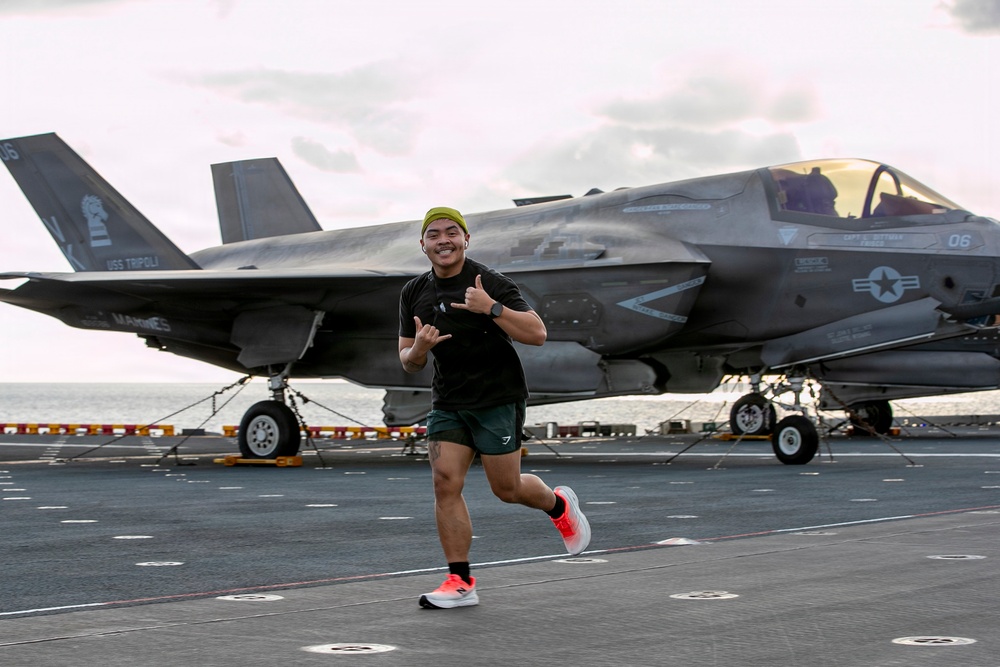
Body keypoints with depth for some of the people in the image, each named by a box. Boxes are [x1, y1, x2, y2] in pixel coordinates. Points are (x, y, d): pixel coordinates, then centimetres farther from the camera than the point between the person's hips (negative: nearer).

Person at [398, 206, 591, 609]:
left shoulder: (491, 284, -12)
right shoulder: (413, 294, 5)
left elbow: (537, 334, -18)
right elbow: (409, 363, 10)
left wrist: (492, 308, -30)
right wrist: (418, 349, -14)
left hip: (498, 399, -5)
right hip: (448, 403, 5)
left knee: (506, 489, 1)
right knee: (445, 484, -8)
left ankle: (559, 506, 35)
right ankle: (460, 583, -3)